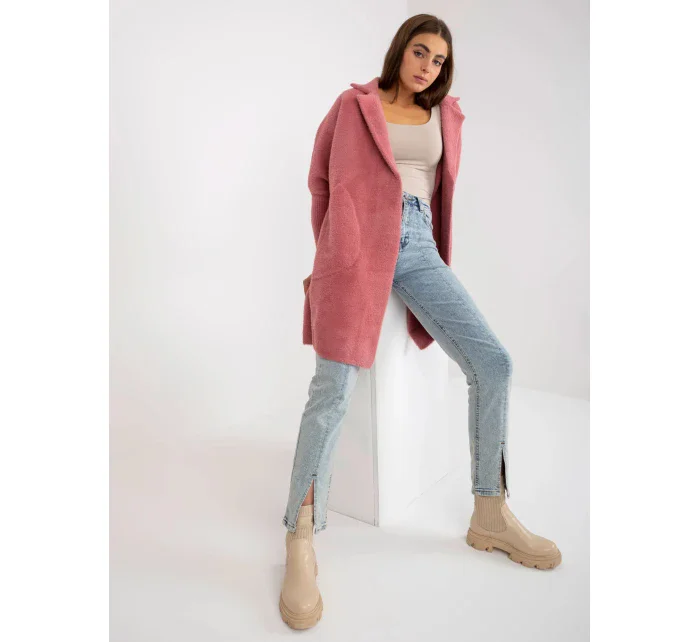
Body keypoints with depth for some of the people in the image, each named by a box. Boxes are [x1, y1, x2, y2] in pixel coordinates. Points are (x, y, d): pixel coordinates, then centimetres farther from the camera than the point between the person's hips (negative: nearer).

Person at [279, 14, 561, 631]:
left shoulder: (446, 116, 20)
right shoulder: (353, 105, 11)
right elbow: (320, 179, 17)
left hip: (419, 248, 4)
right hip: (358, 245, -4)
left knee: (494, 363, -11)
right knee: (335, 387, -17)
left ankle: (490, 516, 3)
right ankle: (301, 543, -7)